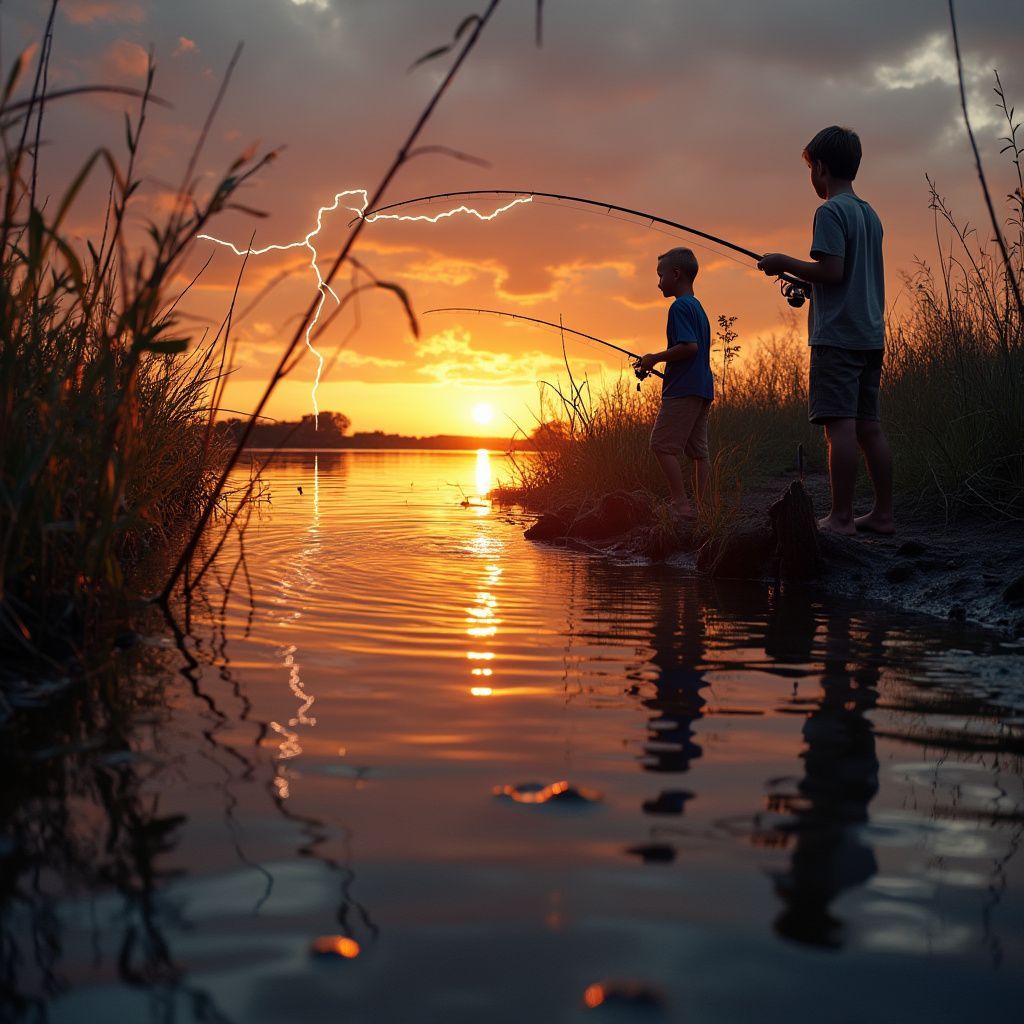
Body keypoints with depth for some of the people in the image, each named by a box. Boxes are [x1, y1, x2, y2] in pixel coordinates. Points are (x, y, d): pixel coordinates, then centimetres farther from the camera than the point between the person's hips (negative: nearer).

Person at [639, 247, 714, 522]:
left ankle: (681, 507, -12)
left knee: (662, 445, -7)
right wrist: (656, 363, 23)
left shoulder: (679, 306, -10)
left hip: (683, 389, -10)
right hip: (702, 388, 10)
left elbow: (689, 346, -22)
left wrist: (656, 358, -10)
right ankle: (704, 509, 7)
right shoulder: (698, 307, 20)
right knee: (698, 451, 8)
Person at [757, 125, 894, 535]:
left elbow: (832, 271, -17)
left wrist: (785, 263, -4)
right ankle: (882, 513, 11)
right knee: (868, 425, 9)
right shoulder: (870, 214, 18)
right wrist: (805, 280, 26)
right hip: (871, 334, 9)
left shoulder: (830, 211, -8)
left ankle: (841, 517, -10)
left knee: (840, 424, -9)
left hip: (837, 335, -9)